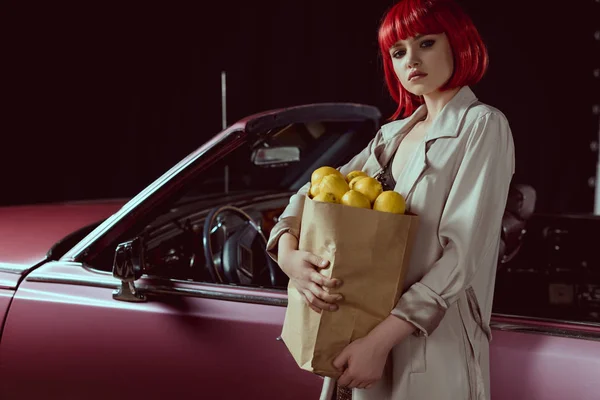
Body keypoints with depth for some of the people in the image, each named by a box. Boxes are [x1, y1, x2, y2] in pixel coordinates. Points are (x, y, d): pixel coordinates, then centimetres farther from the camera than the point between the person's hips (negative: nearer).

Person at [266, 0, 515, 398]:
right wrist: (287, 252, -14)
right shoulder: (394, 134, 12)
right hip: (372, 329, 6)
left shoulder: (482, 126, -9)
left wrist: (381, 340, -24)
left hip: (434, 346, -6)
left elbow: (463, 254, -18)